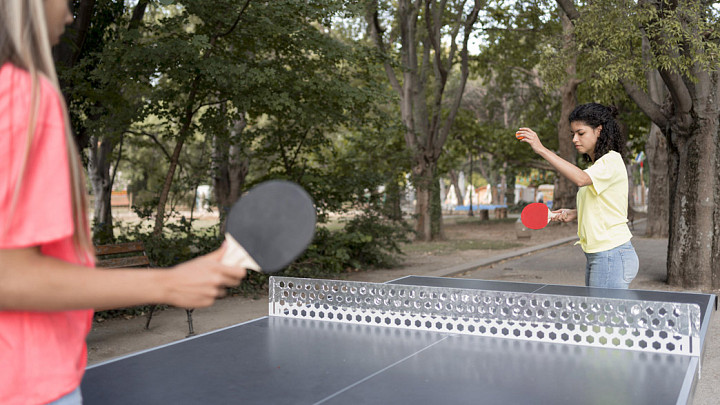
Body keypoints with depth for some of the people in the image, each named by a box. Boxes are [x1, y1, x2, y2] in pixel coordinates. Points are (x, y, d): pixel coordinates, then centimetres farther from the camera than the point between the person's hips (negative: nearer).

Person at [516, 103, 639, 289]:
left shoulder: (612, 160, -12)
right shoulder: (596, 165, 18)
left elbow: (581, 179, -33)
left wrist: (542, 150, -34)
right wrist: (574, 214, 9)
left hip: (612, 256, -9)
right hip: (596, 256, 9)